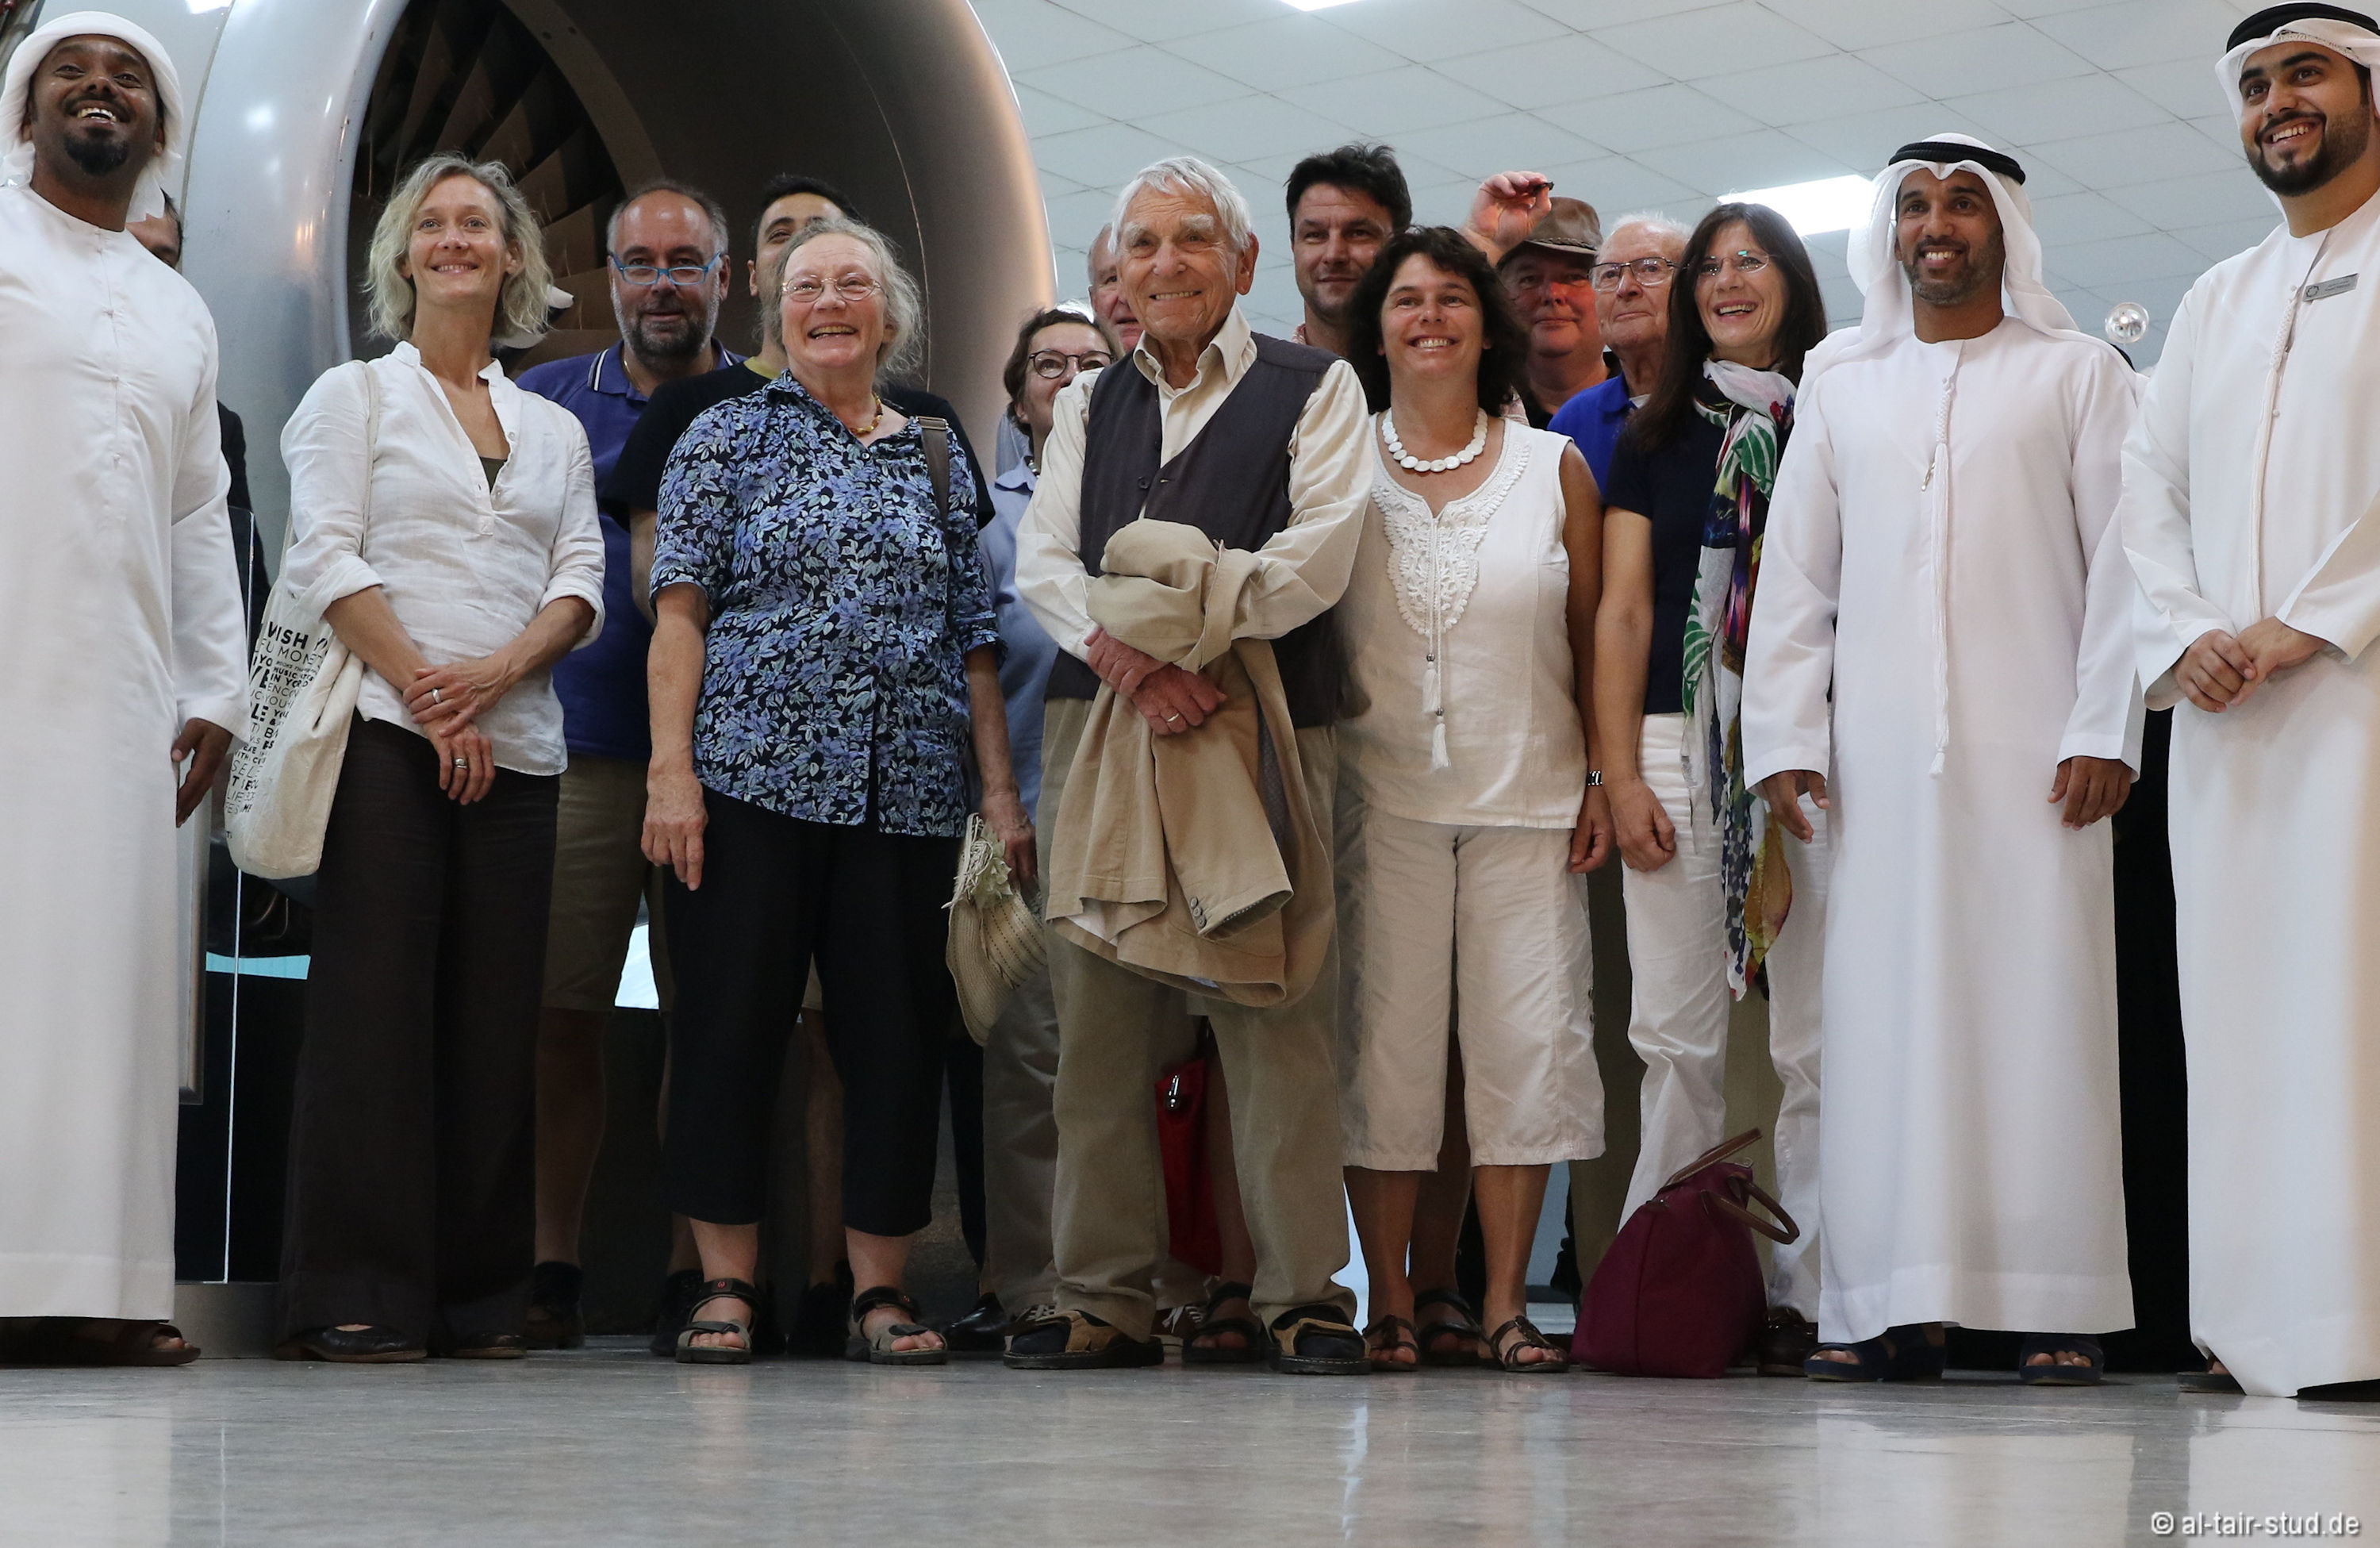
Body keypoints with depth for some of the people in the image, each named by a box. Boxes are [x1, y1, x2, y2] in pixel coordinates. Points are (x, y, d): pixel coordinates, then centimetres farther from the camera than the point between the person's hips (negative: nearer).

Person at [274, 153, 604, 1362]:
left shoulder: (556, 430, 20)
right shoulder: (354, 395, 10)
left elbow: (581, 584, 10)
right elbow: (326, 557, -1)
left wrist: (498, 674, -10)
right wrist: (427, 694, -11)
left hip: (517, 743, 4)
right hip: (387, 730, -3)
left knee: (495, 1012, 0)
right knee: (376, 1000, -9)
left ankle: (481, 1294, 2)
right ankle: (354, 1295, -8)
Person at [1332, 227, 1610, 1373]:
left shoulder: (1554, 469, 9)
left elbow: (1593, 636, 10)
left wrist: (1603, 779, 2)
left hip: (1528, 796, 1)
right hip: (1380, 794, -1)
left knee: (1526, 1038, -3)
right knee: (1383, 1040, -3)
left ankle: (1506, 1301, 4)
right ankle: (1389, 1301, 3)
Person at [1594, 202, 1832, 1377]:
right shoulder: (1654, 439, 15)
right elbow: (1623, 611, 11)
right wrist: (1620, 774, 1)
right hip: (1679, 749, 2)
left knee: (1815, 1038, -4)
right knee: (1676, 1036, -1)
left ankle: (1799, 1292, 0)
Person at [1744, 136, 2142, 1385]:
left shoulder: (2078, 373, 12)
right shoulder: (1840, 388, 19)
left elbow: (2120, 563, 4)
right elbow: (1794, 578, 14)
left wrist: (2104, 730, -7)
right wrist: (1786, 739, 3)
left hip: (2031, 750, -2)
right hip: (1876, 756, 2)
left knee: (2042, 1009, -6)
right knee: (1882, 1018, -3)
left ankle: (2058, 1304, -4)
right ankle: (1892, 1304, -2)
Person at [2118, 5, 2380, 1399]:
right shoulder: (2216, 302, 24)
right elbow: (2150, 490, 18)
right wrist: (2185, 637, 1)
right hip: (2228, 711, 6)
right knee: (2242, 1007, 1)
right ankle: (2263, 1321, 1)